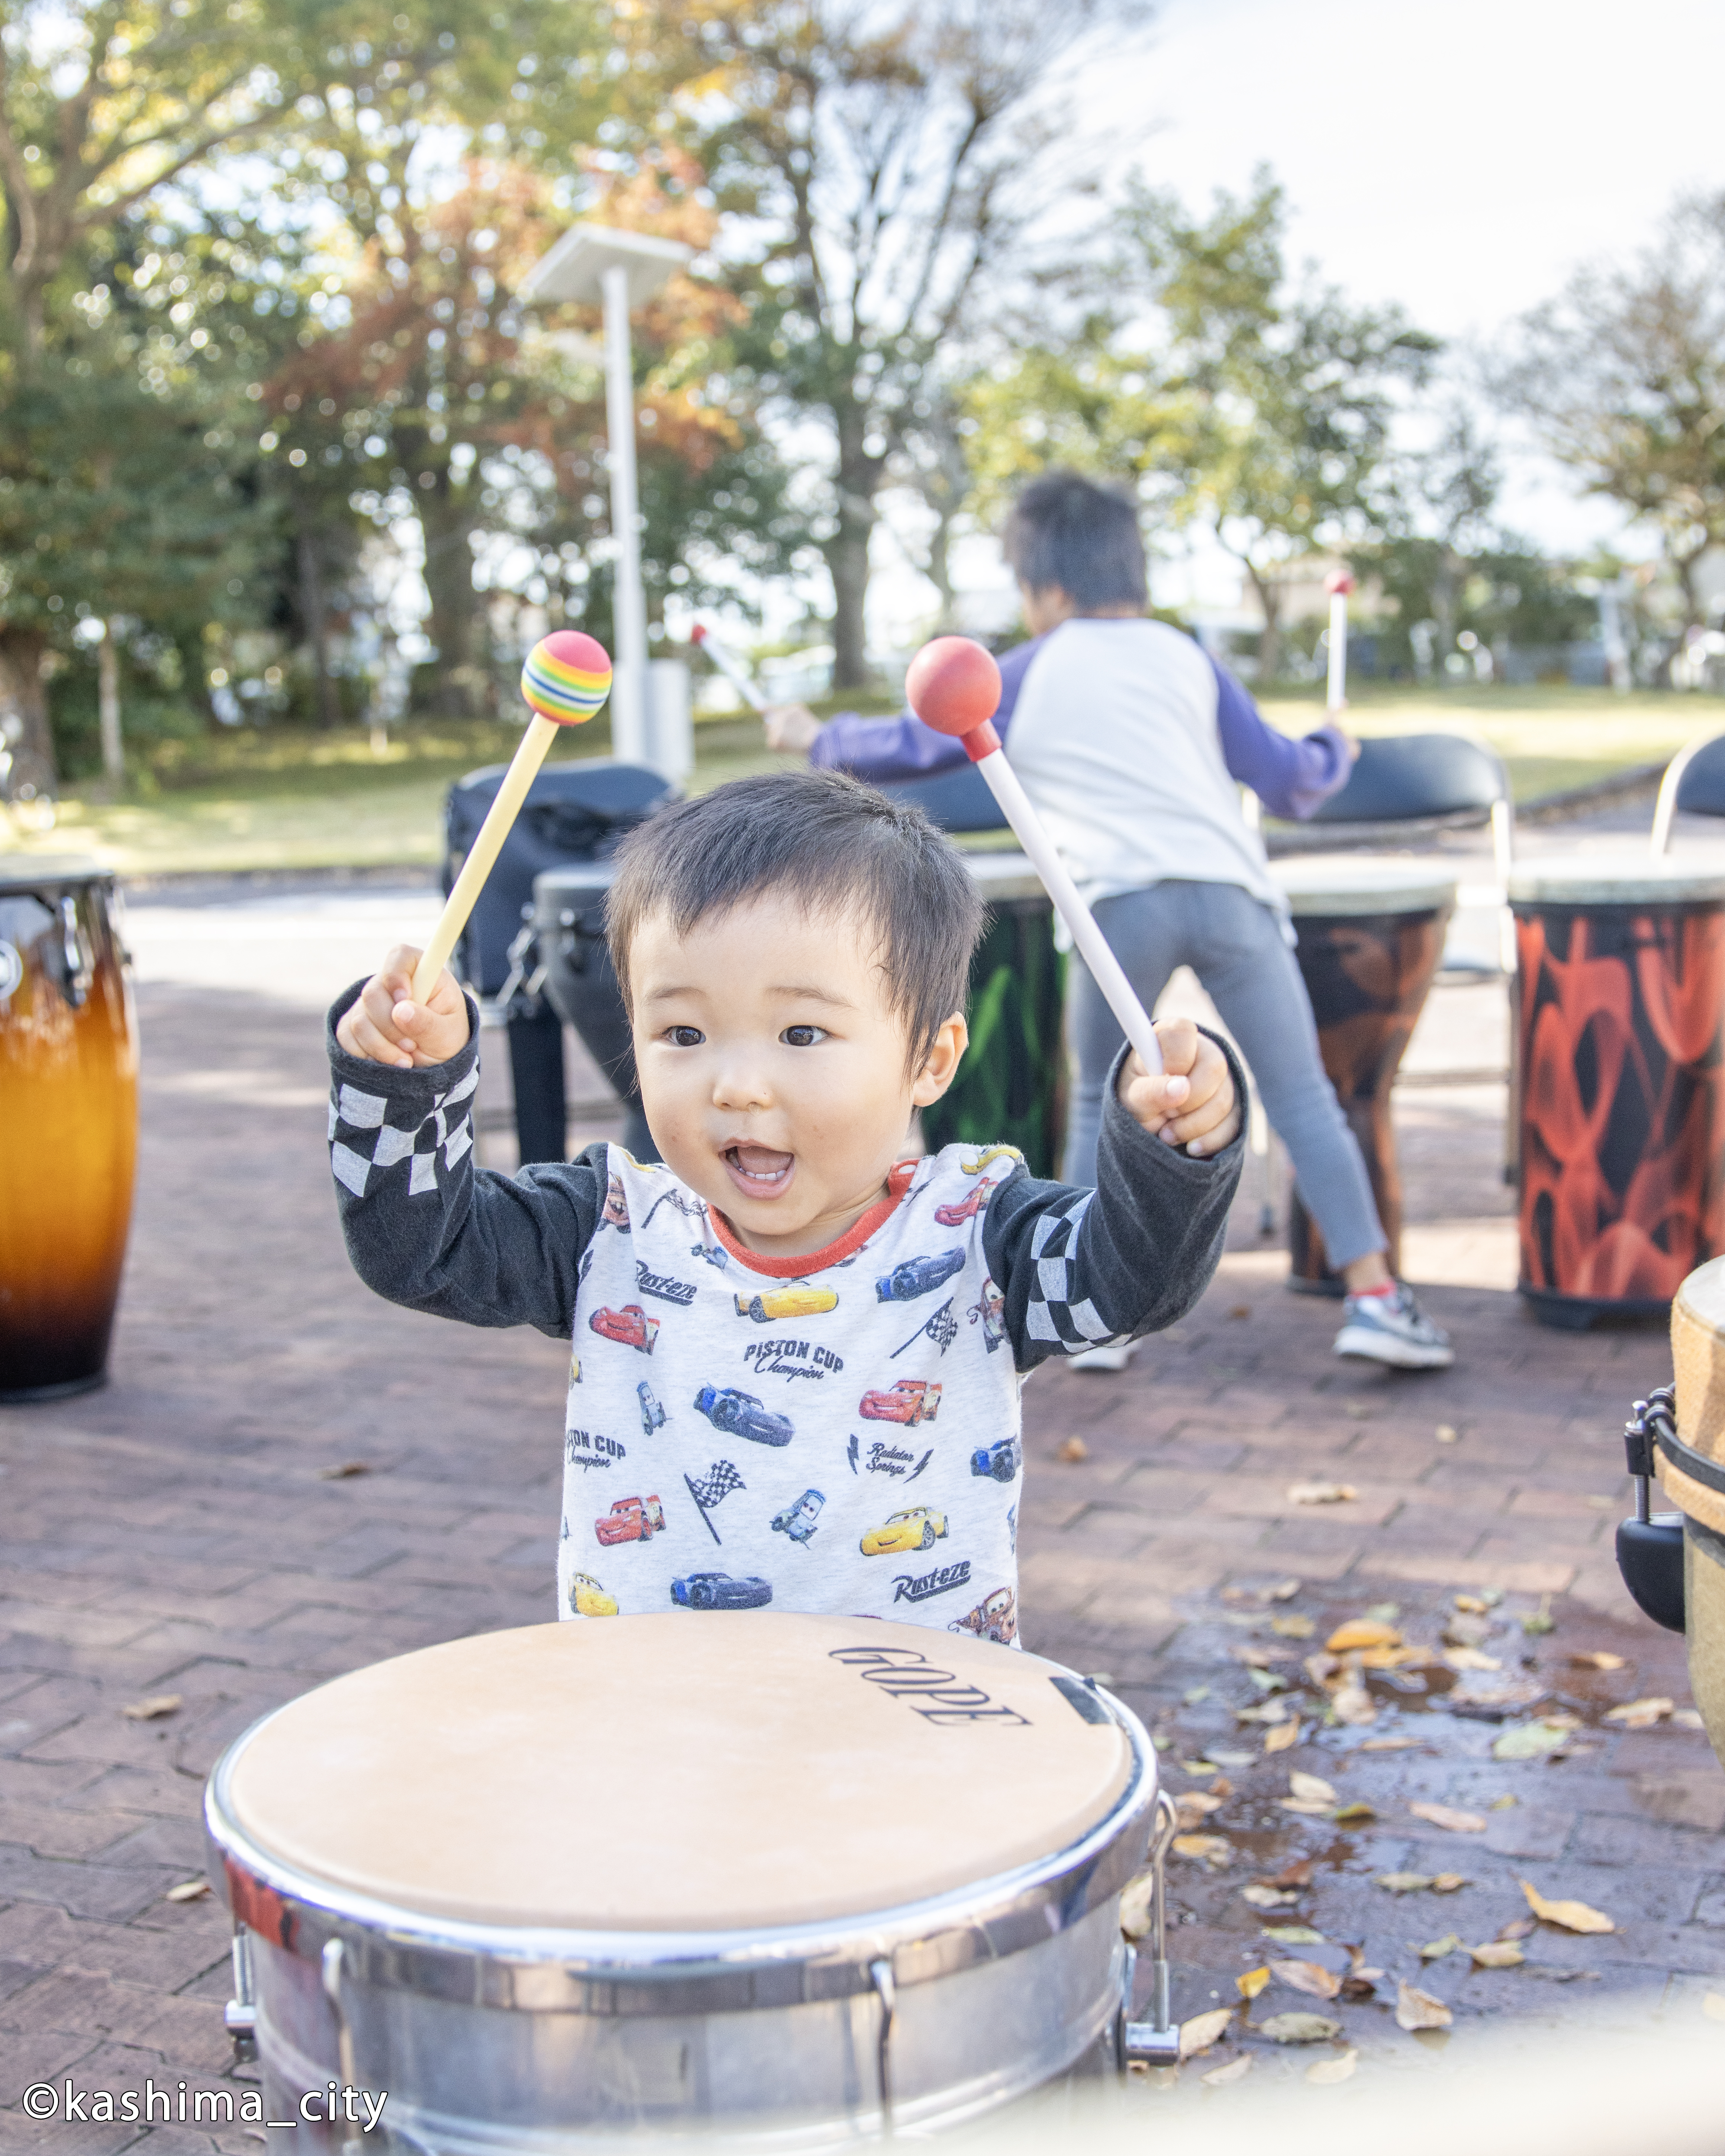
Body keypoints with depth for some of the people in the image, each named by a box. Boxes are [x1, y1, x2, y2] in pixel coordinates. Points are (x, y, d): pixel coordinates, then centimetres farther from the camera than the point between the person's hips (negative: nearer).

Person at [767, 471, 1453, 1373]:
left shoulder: (1028, 674, 16)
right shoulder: (1185, 657, 20)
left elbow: (911, 747, 21)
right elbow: (1283, 779, 17)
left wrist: (817, 738, 38)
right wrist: (1333, 753, 39)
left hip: (1123, 905, -1)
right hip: (1230, 894, 1)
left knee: (1100, 1109, 17)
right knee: (1302, 1100, 5)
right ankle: (1372, 1294, -1)